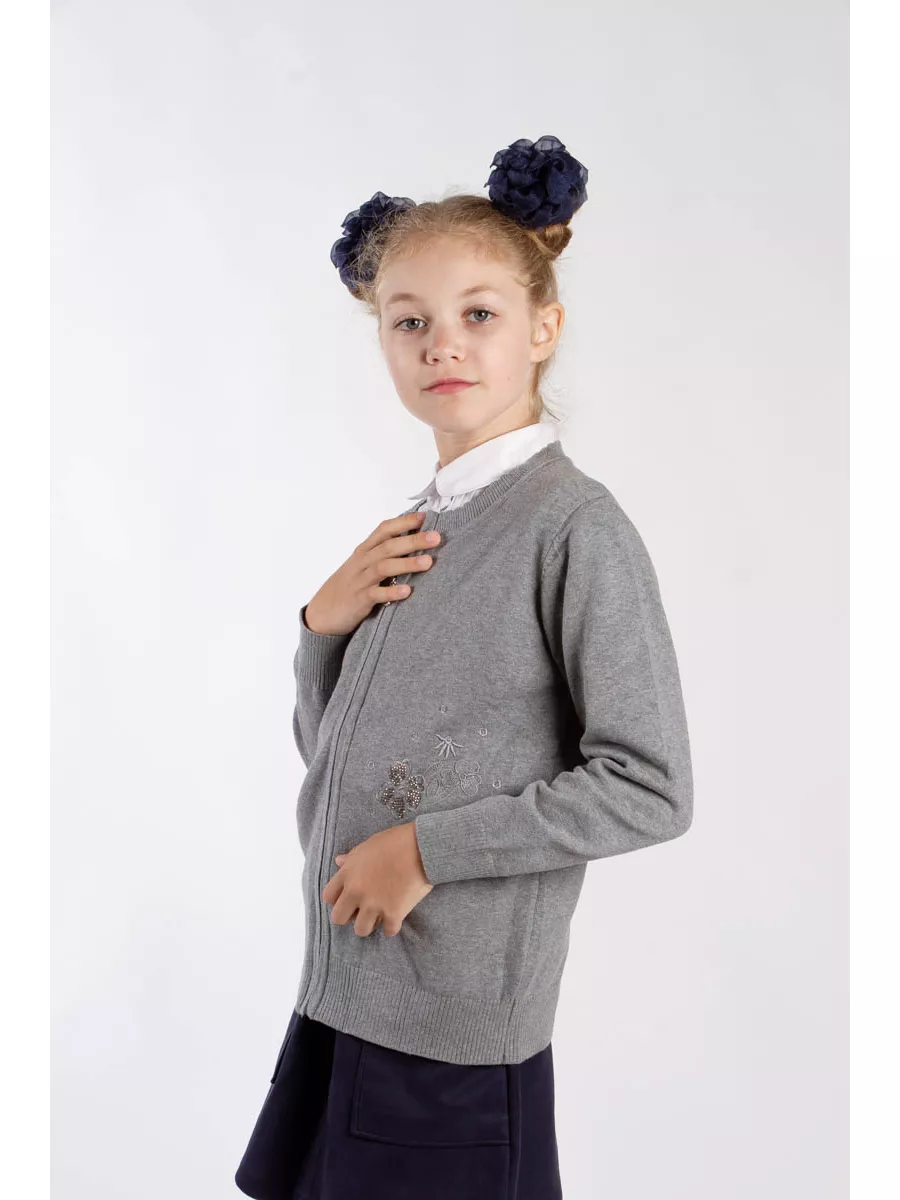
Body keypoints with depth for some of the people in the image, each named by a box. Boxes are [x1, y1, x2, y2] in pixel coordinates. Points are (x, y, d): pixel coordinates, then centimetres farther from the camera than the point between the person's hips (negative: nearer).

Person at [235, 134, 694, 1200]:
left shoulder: (576, 524, -14)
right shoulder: (411, 531, 8)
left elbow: (649, 788, -17)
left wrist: (427, 848, -18)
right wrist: (326, 621, -4)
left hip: (461, 1031, -7)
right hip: (341, 994, 7)